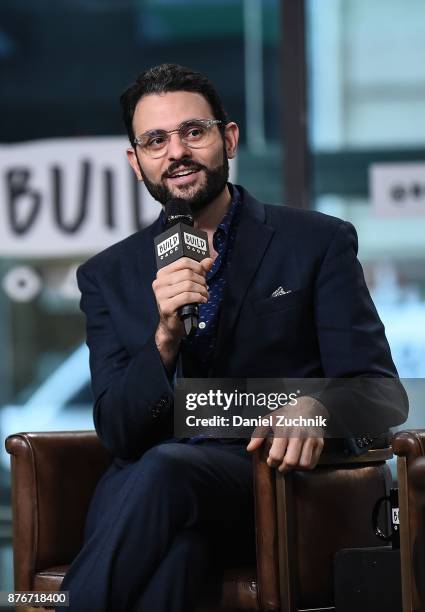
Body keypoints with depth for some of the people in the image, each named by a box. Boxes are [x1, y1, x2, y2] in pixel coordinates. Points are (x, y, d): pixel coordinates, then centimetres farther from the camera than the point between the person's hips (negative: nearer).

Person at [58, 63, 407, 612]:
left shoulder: (318, 243, 8)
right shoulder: (108, 278, 15)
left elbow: (376, 386, 2)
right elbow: (117, 434, 6)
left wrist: (315, 406, -22)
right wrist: (165, 337, -13)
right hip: (143, 483, 1)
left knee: (164, 468, -36)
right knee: (171, 549, -38)